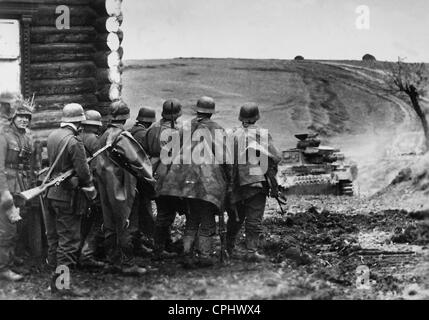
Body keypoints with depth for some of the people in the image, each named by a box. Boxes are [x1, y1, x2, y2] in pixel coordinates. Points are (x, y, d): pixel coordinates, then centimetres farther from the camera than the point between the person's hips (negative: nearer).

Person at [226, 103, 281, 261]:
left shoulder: (233, 135, 3)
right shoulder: (263, 134, -3)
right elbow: (275, 157, -6)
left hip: (237, 183, 3)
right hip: (258, 182, -3)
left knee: (235, 217, 17)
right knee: (254, 219, -1)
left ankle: (229, 247, 25)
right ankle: (252, 250, -7)